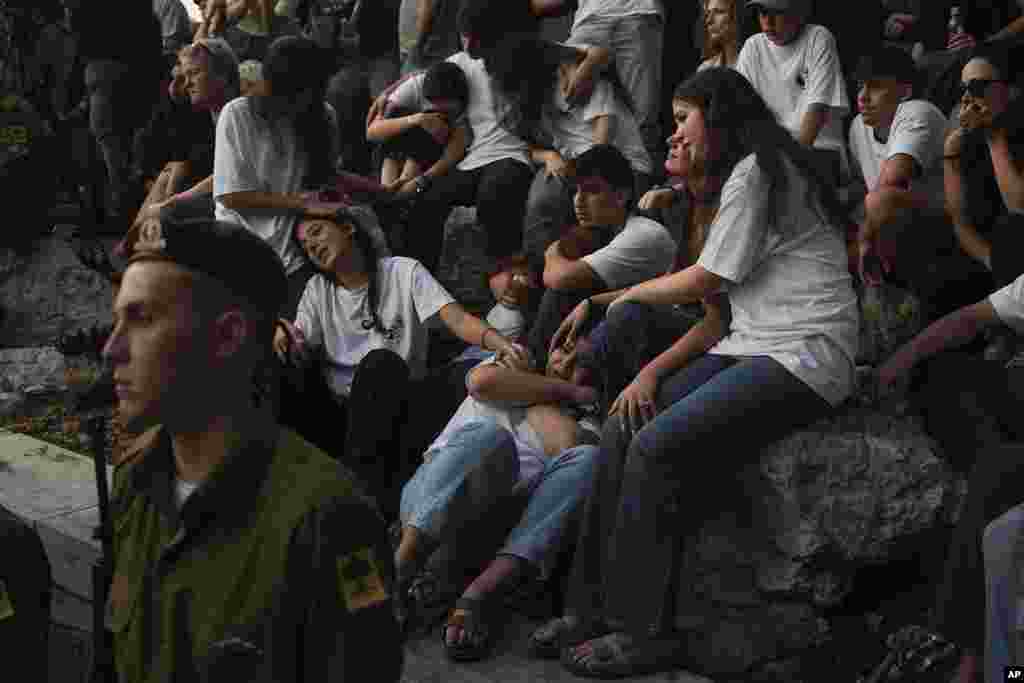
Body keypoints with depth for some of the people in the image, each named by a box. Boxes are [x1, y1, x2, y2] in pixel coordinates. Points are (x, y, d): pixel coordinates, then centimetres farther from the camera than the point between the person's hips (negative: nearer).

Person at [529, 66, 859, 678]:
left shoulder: (756, 168, -6)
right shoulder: (741, 177, 26)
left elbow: (703, 283, -6)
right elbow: (722, 315, 18)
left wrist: (633, 294, 13)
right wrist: (654, 371, 6)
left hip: (804, 356, -9)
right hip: (753, 347, 9)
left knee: (656, 445, -22)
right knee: (622, 430, -5)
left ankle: (644, 631, -13)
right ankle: (593, 608, -3)